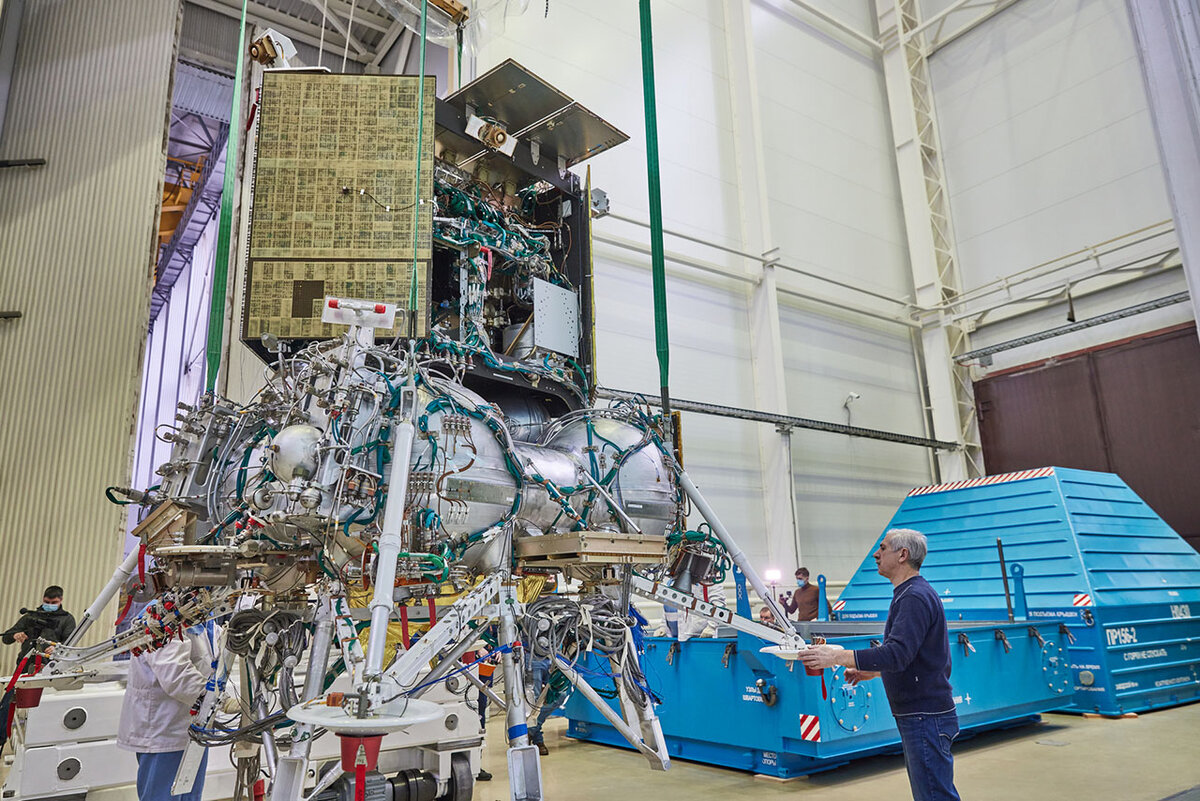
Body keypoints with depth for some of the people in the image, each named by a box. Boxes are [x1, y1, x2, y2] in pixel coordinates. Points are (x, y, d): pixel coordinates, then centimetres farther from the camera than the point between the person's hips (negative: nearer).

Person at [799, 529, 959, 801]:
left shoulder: (915, 597, -19)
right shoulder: (913, 593, 15)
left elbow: (897, 653, -30)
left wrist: (836, 657, -31)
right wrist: (871, 671, 19)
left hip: (926, 717, -11)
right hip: (919, 714, 11)